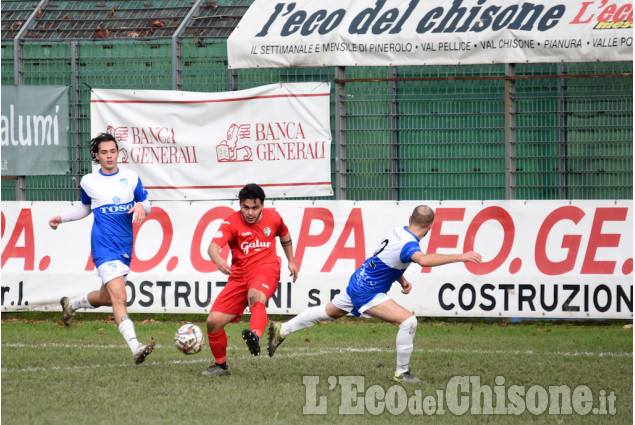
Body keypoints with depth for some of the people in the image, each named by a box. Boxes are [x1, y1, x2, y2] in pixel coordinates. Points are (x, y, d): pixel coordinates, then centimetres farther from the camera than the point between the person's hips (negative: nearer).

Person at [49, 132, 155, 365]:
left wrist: (141, 207, -11)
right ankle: (135, 348, -29)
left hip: (125, 247, 4)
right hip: (104, 247, -4)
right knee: (119, 297, -20)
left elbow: (146, 204, 12)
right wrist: (62, 218, 12)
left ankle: (71, 304, 46)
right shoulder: (88, 182, 5)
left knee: (106, 297, 16)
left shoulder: (131, 177, 7)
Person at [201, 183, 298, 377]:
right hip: (239, 275, 2)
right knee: (213, 321, -6)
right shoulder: (231, 222, -6)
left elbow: (284, 234, 29)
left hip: (266, 269, -2)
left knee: (256, 296, -39)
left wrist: (291, 261, 28)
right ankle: (220, 365, 18)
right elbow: (213, 246, -24)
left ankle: (256, 336, -68)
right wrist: (218, 261, -46)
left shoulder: (273, 218, 4)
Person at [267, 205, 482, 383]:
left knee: (328, 312, 30)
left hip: (358, 281, 9)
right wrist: (460, 257, -51)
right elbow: (424, 260, -51)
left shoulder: (398, 231, 0)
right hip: (368, 293, -9)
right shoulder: (408, 244, -28)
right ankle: (402, 372, -10)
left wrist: (401, 280, 9)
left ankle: (281, 330, 43)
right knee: (408, 321, -17)